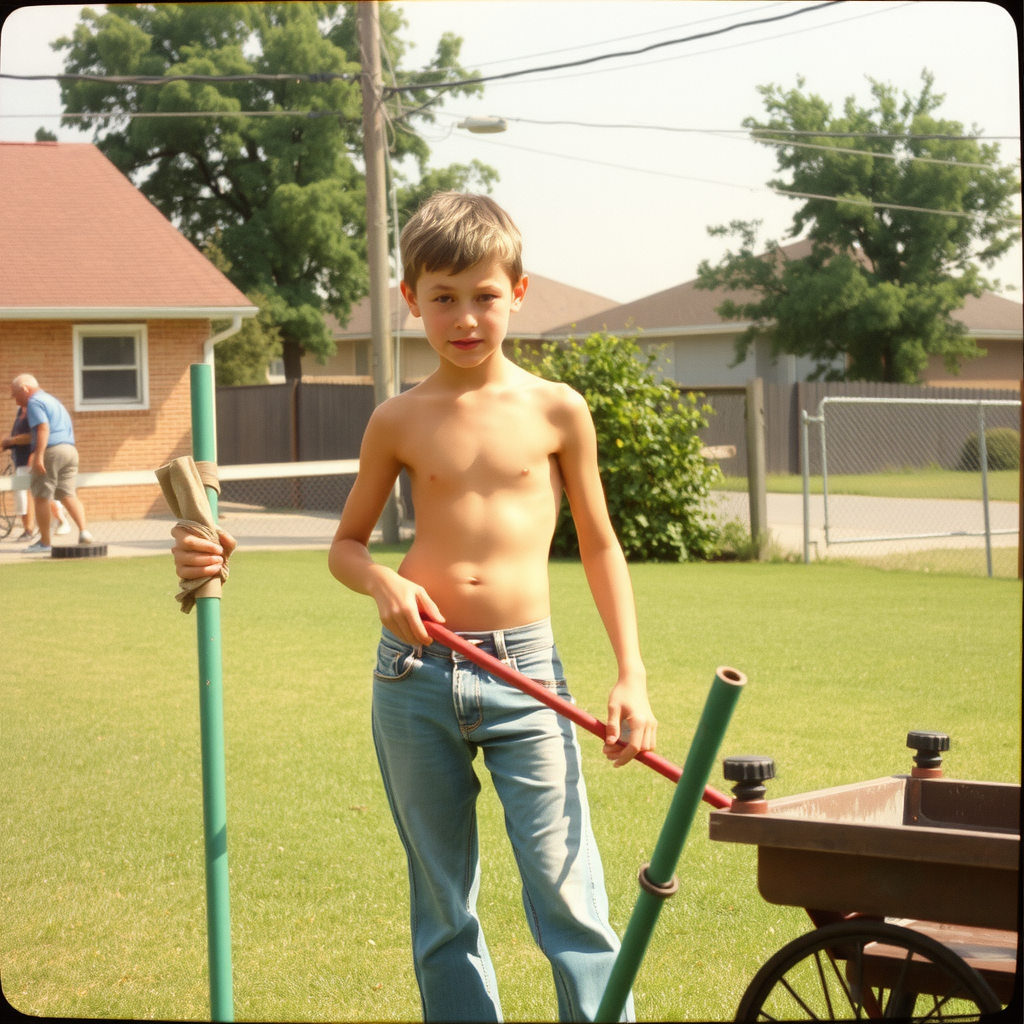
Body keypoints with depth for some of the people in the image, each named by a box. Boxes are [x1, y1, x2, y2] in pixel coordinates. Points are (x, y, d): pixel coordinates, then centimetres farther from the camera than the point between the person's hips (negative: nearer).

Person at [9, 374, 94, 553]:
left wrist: (38, 456, -24)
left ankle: (44, 541, 3)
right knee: (68, 494, 8)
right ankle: (83, 531, -9)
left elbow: (43, 428, -18)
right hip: (70, 449, 9)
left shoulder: (34, 402, -4)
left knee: (41, 497, 1)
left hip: (51, 451, -9)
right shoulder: (52, 400, 25)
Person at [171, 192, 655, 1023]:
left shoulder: (558, 411, 3)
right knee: (442, 906, 9)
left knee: (566, 893, -9)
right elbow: (346, 543, 14)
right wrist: (383, 581, -9)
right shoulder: (399, 421, 5)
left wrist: (632, 675, 1)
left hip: (525, 678, -2)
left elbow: (599, 546, 9)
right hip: (416, 678, 2)